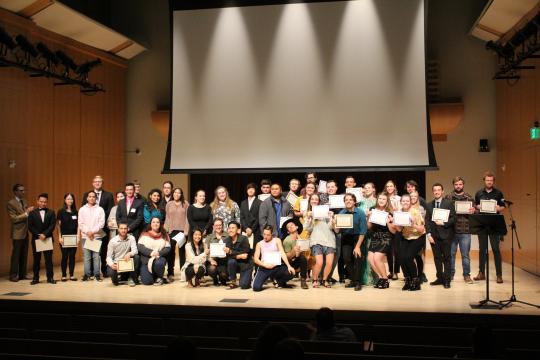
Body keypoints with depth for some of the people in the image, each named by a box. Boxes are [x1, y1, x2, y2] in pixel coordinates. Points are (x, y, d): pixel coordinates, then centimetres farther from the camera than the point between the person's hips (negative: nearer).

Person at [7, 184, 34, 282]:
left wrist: (30, 212, -2)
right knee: (16, 255, -1)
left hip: (25, 232, 7)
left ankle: (22, 274, 17)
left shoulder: (24, 202, 13)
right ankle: (13, 275, 7)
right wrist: (26, 213, -22)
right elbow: (14, 218, -15)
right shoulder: (11, 203, -9)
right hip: (17, 233, -7)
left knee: (24, 255, 10)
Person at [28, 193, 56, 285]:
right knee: (36, 259, 5)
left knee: (49, 259, 1)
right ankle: (35, 278, 11)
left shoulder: (51, 212, 6)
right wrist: (38, 235, -12)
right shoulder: (32, 213, 5)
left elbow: (52, 225, -3)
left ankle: (50, 278, 6)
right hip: (36, 239, 0)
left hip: (48, 238, 0)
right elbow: (30, 226, -1)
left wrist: (45, 234, -15)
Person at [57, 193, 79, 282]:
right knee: (65, 256, 0)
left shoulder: (76, 212, 7)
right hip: (64, 237, -2)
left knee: (72, 256, 4)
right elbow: (59, 225, 0)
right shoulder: (61, 212, 0)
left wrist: (78, 237, 1)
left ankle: (72, 275, 11)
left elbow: (78, 225, 8)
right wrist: (60, 237, -6)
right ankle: (64, 275, 8)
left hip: (73, 237, 2)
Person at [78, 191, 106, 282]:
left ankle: (97, 274, 3)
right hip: (85, 236, 1)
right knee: (86, 256, 0)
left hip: (97, 236, -1)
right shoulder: (82, 209, 9)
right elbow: (81, 223, 4)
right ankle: (87, 274, 6)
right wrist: (88, 232, -8)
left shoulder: (100, 209, 6)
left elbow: (101, 223, -2)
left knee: (96, 256, -2)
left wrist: (93, 231, -10)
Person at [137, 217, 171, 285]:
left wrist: (159, 253, -19)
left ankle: (159, 277, -4)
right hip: (146, 259, 0)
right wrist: (150, 252, -19)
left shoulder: (164, 235, 5)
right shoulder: (144, 234, 4)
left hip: (159, 257, 0)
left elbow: (168, 248, -1)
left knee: (158, 264, -37)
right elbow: (139, 247, -5)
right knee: (147, 281, -17)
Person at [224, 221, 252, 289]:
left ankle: (247, 279, 19)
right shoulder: (227, 240, -5)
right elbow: (227, 256, -10)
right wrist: (237, 256, -27)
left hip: (246, 265, -3)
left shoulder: (244, 239, -17)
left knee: (244, 286, -18)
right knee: (231, 261, -32)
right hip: (236, 263, 3)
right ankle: (233, 282, -10)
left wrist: (231, 252, -32)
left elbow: (245, 253, -23)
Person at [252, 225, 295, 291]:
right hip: (264, 268, 0)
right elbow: (256, 259, 5)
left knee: (290, 273, -28)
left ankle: (280, 281, 7)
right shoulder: (259, 244, 14)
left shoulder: (277, 241, 11)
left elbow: (282, 253, -2)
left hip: (277, 266, 0)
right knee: (256, 287, -22)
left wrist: (289, 266, -18)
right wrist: (265, 265, -14)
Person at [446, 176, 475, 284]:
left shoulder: (469, 197, 7)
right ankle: (450, 274, 19)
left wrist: (473, 211, -15)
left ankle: (466, 275, 15)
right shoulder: (448, 197, 7)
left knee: (465, 255, 4)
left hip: (465, 231, 0)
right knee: (451, 254, 8)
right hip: (451, 230, 0)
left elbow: (475, 211, 7)